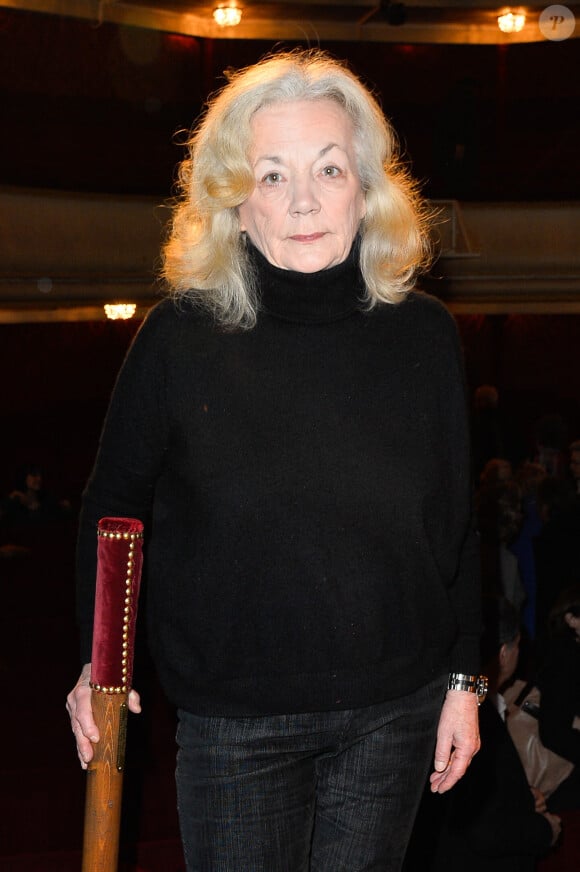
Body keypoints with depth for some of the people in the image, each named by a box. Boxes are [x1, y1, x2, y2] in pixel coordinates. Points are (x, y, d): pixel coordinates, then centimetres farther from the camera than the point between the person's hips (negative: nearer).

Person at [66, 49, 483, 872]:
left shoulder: (424, 333, -4)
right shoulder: (182, 336, -10)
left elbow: (454, 523, 4)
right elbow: (114, 502, 2)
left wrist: (463, 679, 5)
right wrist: (96, 661, 0)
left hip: (394, 712, 2)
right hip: (232, 718, -1)